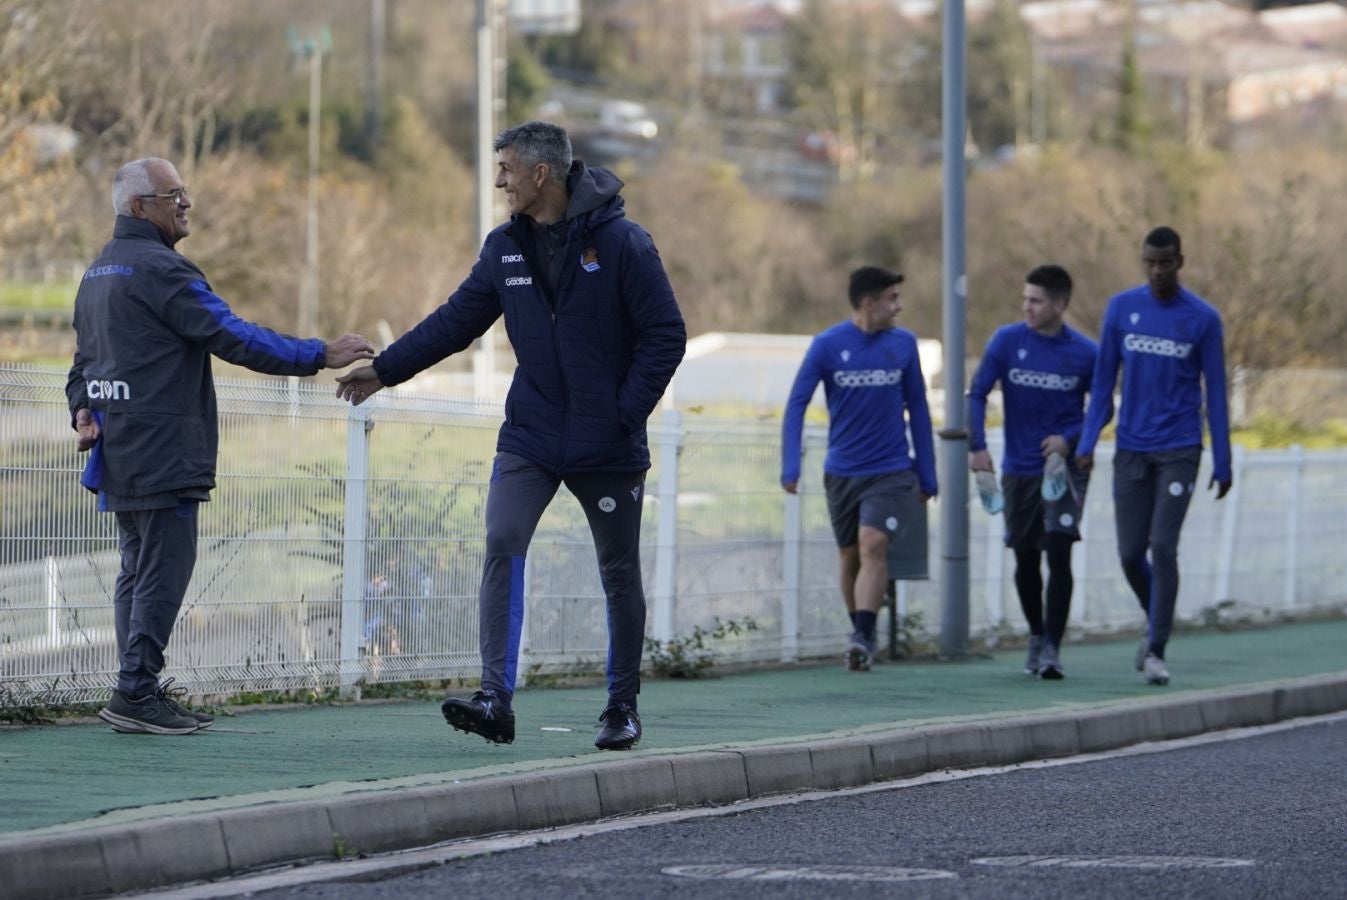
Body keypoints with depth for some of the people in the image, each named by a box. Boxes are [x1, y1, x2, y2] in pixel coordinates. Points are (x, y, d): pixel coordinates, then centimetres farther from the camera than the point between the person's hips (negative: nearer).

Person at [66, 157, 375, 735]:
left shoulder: (98, 272, 18)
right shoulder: (159, 269, -14)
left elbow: (84, 359, 24)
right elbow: (233, 338, -19)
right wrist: (319, 356, -16)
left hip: (118, 450, 10)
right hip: (162, 451, -10)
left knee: (140, 570, 12)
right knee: (164, 569, -8)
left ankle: (139, 692, 12)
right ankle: (136, 692, -10)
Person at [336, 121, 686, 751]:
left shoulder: (620, 243, -11)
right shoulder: (506, 248, 4)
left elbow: (665, 335, -9)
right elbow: (456, 321, 11)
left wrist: (626, 412, -14)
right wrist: (384, 369, 5)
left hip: (609, 447, -3)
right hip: (530, 437, 4)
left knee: (620, 573, 7)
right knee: (503, 546, -15)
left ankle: (623, 707, 21)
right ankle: (495, 698, -20)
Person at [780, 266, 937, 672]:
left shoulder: (903, 344, 2)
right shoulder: (827, 345, -5)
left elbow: (917, 409, 10)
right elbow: (796, 404, -7)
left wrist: (927, 477, 10)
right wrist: (790, 467, -18)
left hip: (890, 471, -1)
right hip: (842, 471, 1)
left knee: (873, 544, -19)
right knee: (849, 557, 9)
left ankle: (862, 637, -24)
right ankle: (861, 635, 25)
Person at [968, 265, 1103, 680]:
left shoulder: (1085, 353, -7)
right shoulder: (1007, 340, -5)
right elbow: (977, 394, -2)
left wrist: (1070, 440, -11)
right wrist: (977, 447, -14)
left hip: (1064, 465, -2)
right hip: (1020, 469, 2)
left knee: (1058, 551, -15)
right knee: (1025, 558, 12)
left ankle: (1052, 647, -14)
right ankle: (1036, 635, 33)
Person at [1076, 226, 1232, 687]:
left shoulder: (1203, 319, -3)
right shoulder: (1121, 308, 3)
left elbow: (1215, 393, 2)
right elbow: (1104, 380, 9)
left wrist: (1222, 464, 1)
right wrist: (1086, 442, 1)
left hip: (1179, 452, -3)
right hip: (1131, 450, 3)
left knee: (1163, 548, -11)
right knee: (1130, 553, 3)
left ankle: (1156, 649, -5)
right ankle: (1157, 622, 29)